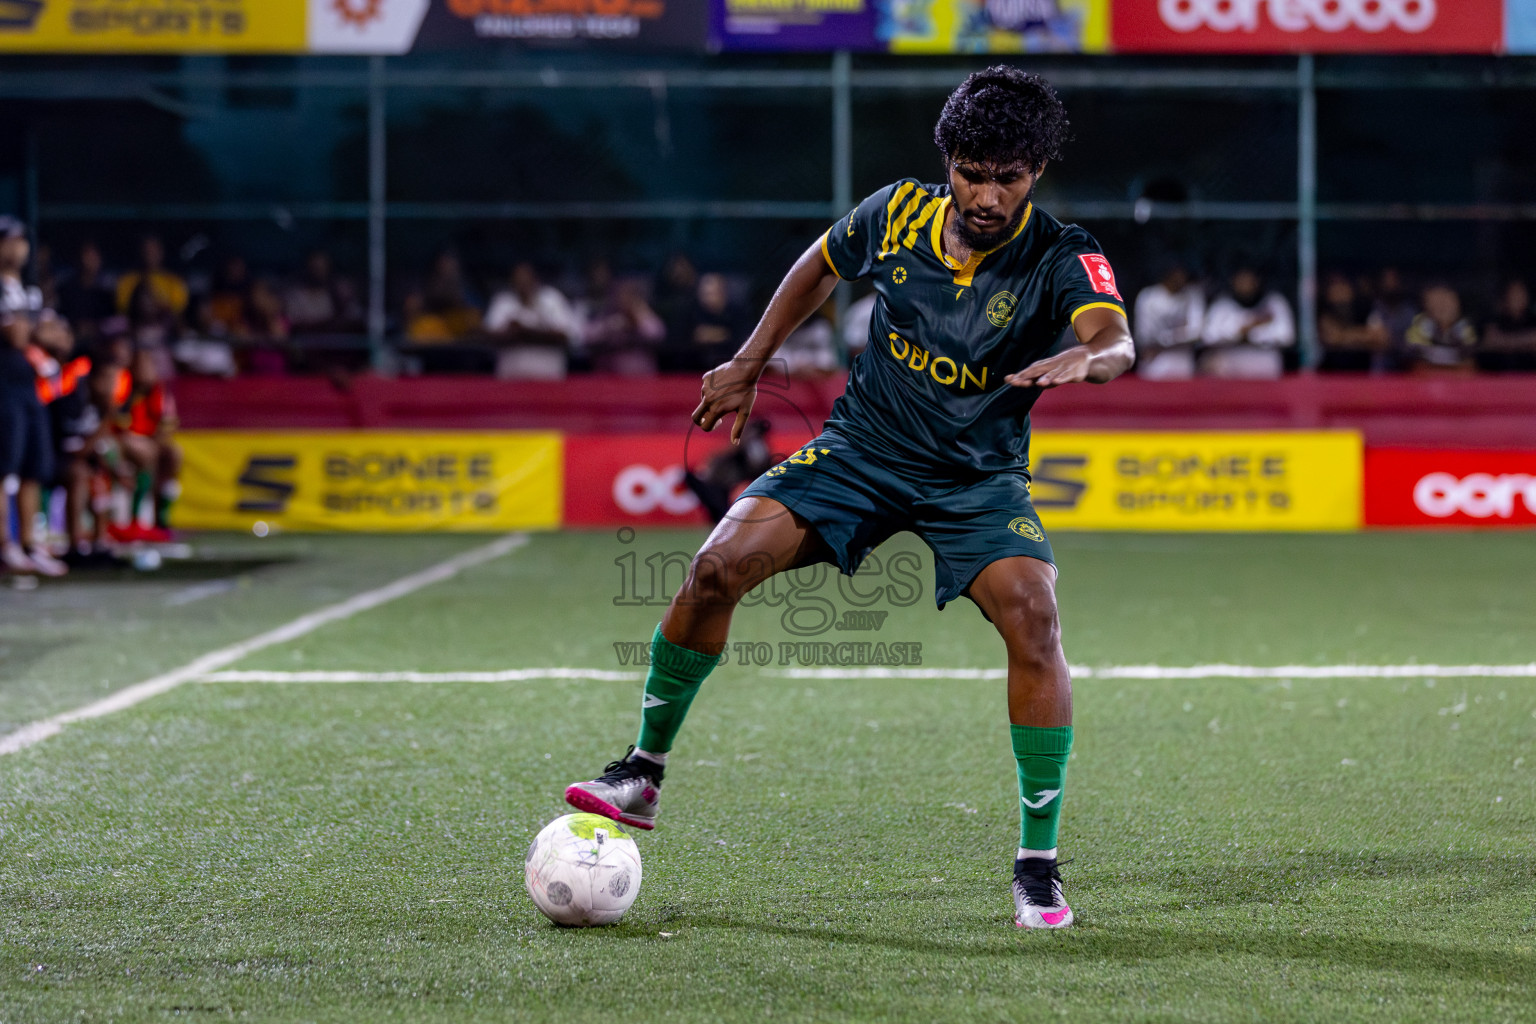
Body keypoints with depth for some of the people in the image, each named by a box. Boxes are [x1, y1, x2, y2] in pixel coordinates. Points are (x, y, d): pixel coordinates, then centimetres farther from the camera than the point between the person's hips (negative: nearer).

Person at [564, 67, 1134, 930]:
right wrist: (750, 365, 13)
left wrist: (1085, 358, -61)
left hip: (979, 477, -2)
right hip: (862, 448, 2)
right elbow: (822, 266, 14)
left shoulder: (1062, 259, -18)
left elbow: (1117, 341, -38)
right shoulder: (897, 213, -8)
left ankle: (1039, 867, -16)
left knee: (1032, 612, -28)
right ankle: (645, 774, 4)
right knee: (721, 564, -16)